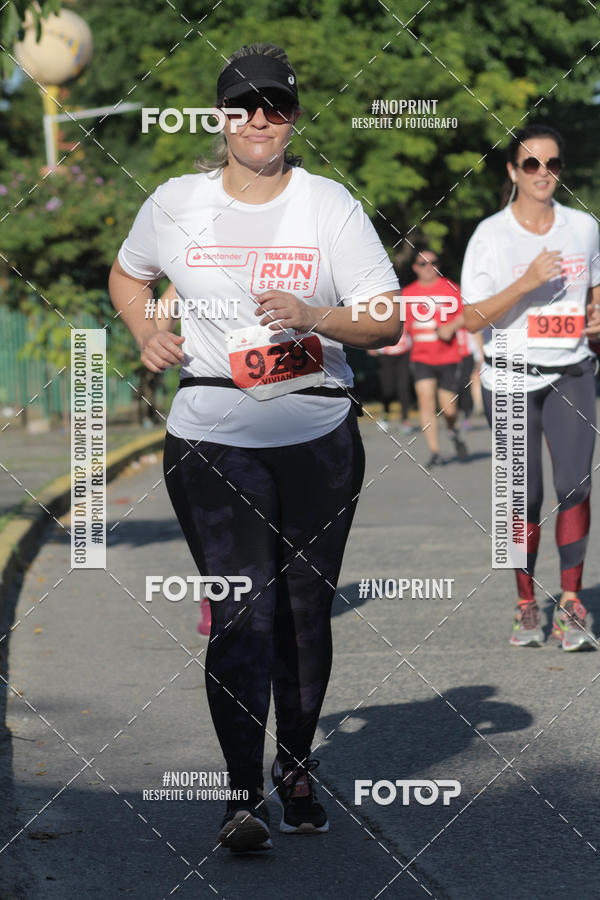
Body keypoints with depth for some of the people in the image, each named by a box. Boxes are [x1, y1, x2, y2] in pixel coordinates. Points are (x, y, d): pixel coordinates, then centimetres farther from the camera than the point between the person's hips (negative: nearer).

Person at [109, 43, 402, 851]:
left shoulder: (330, 204, 0)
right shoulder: (177, 203, 4)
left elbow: (389, 320, -2)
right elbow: (128, 274, 23)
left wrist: (313, 317, -20)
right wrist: (147, 332, 3)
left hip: (320, 438, 1)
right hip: (211, 440, -1)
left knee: (305, 611, 10)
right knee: (242, 612, -11)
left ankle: (297, 769, 28)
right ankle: (244, 797, -8)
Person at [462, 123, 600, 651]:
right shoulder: (491, 235, -5)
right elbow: (472, 318, -10)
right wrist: (527, 281, -21)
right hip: (511, 377, -2)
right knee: (524, 495, 1)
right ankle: (526, 605, 16)